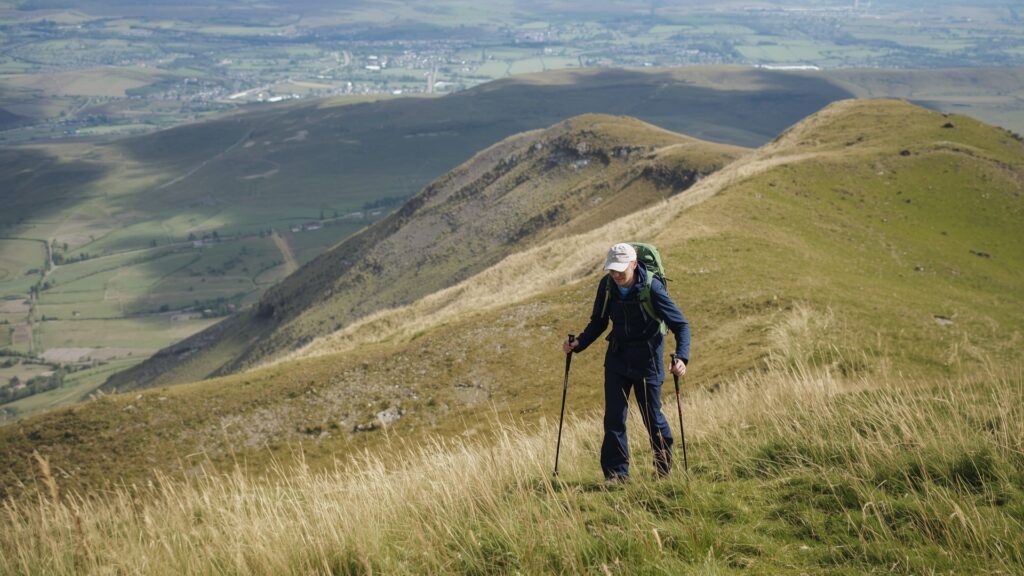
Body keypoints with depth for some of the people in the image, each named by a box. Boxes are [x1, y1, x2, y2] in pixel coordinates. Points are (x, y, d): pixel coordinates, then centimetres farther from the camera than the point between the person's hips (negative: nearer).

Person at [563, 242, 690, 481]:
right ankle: (616, 472, 4)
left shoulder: (652, 287, -21)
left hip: (647, 361, -4)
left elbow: (681, 325, -17)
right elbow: (598, 322, 7)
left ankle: (664, 467, 28)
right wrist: (578, 343, -9)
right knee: (614, 417, -4)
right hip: (617, 358, 4)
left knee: (652, 416, 5)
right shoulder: (607, 285, -8)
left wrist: (682, 358, -31)